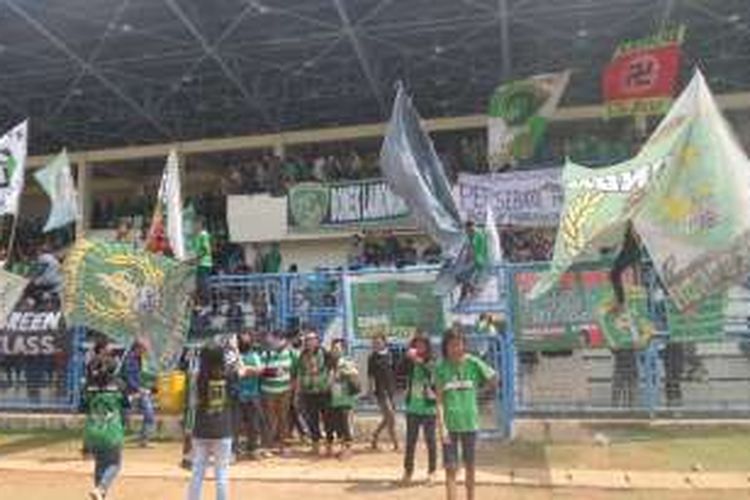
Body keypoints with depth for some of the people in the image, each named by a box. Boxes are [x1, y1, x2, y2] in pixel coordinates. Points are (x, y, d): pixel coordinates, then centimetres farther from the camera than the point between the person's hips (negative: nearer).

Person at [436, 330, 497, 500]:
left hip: (470, 422, 1)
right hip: (449, 424, -1)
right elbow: (439, 399, -6)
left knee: (470, 466, 17)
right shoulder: (441, 368, -5)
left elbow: (494, 380, 6)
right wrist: (441, 425, -13)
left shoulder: (473, 363, -5)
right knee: (450, 468, -1)